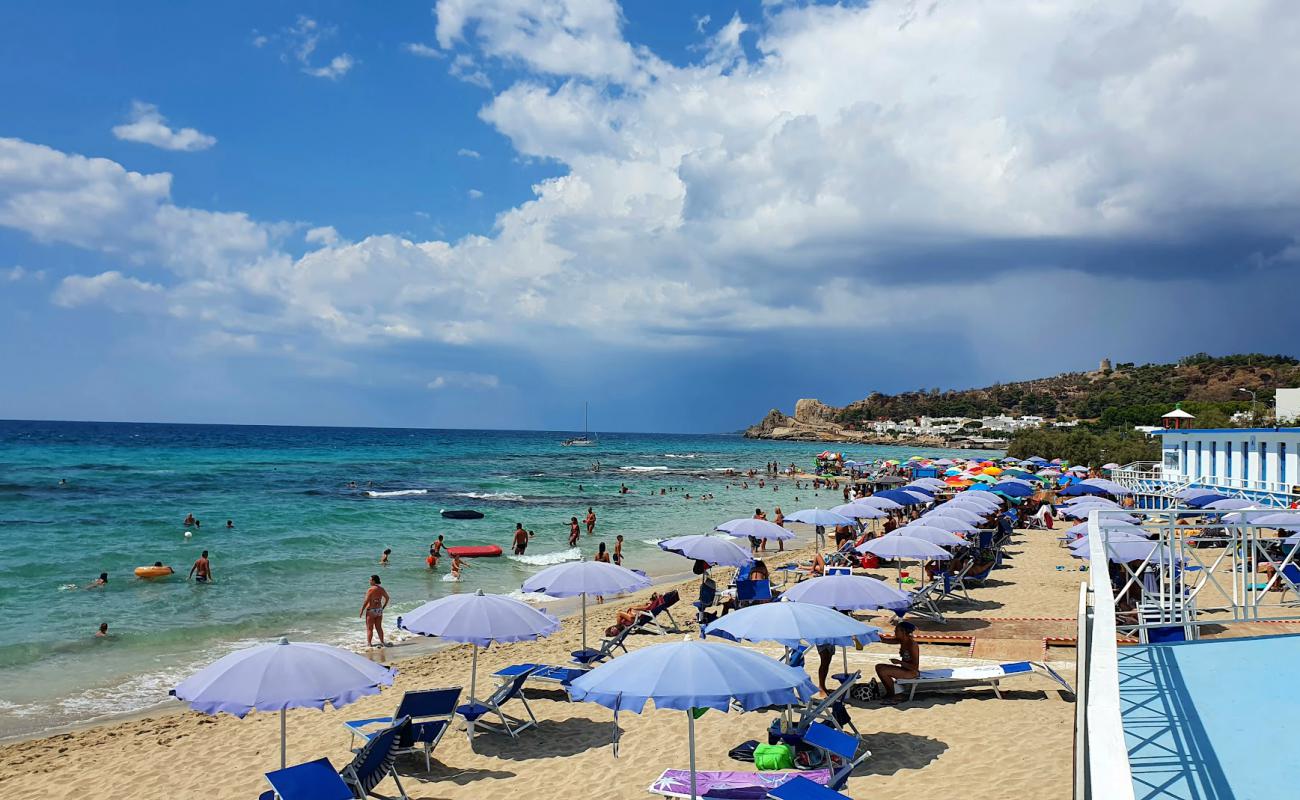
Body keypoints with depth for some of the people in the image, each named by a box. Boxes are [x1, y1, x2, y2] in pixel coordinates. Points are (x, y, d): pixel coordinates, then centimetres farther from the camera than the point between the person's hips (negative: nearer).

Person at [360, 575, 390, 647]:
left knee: (370, 628, 4)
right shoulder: (381, 589, 3)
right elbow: (387, 598, 13)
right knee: (379, 627, 15)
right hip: (379, 610, 6)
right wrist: (383, 607, 22)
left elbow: (366, 601, -19)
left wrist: (361, 611, -9)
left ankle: (369, 643, 8)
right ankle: (382, 642, 17)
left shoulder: (370, 590, -17)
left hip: (371, 610, -6)